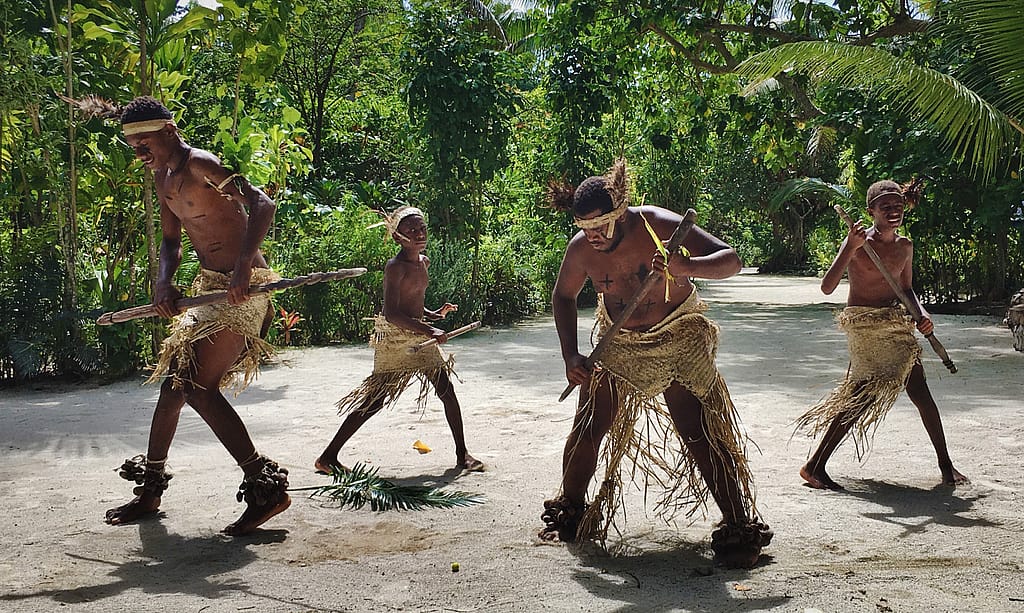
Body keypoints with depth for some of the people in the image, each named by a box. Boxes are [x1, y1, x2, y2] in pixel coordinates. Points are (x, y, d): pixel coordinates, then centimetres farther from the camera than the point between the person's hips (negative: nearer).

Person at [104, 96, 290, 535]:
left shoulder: (200, 165, -15)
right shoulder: (162, 177, 14)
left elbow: (262, 204, -27)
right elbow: (170, 240, 19)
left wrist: (244, 265, -39)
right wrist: (163, 282, -1)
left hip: (241, 288, -10)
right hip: (211, 287, 10)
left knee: (198, 386, -15)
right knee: (174, 379, 13)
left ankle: (266, 486, -11)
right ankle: (150, 489, 27)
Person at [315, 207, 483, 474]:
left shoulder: (424, 262, 9)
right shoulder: (395, 267, -17)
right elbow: (391, 314, -24)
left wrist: (435, 314, 8)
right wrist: (429, 330, -26)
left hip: (420, 338, 8)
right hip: (395, 340, -8)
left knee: (448, 392, 3)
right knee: (374, 401, -4)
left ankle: (462, 454, 15)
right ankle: (328, 456, 7)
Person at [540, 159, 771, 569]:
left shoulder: (659, 225, -25)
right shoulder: (580, 249, -15)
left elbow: (731, 260, -25)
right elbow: (563, 296, 4)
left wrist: (686, 268, -45)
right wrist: (571, 356, -6)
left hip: (677, 339, -3)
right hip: (618, 345, 3)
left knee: (700, 433, -11)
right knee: (587, 428, 3)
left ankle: (740, 527, -1)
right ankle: (570, 512, 25)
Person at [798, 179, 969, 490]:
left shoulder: (905, 246, 8)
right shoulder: (858, 242, -11)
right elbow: (827, 287, -21)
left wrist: (922, 313, 2)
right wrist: (850, 248, -30)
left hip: (896, 323, 6)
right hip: (863, 323, -6)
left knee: (920, 392, 6)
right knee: (864, 397, -11)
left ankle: (945, 463, 22)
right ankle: (815, 466, -3)